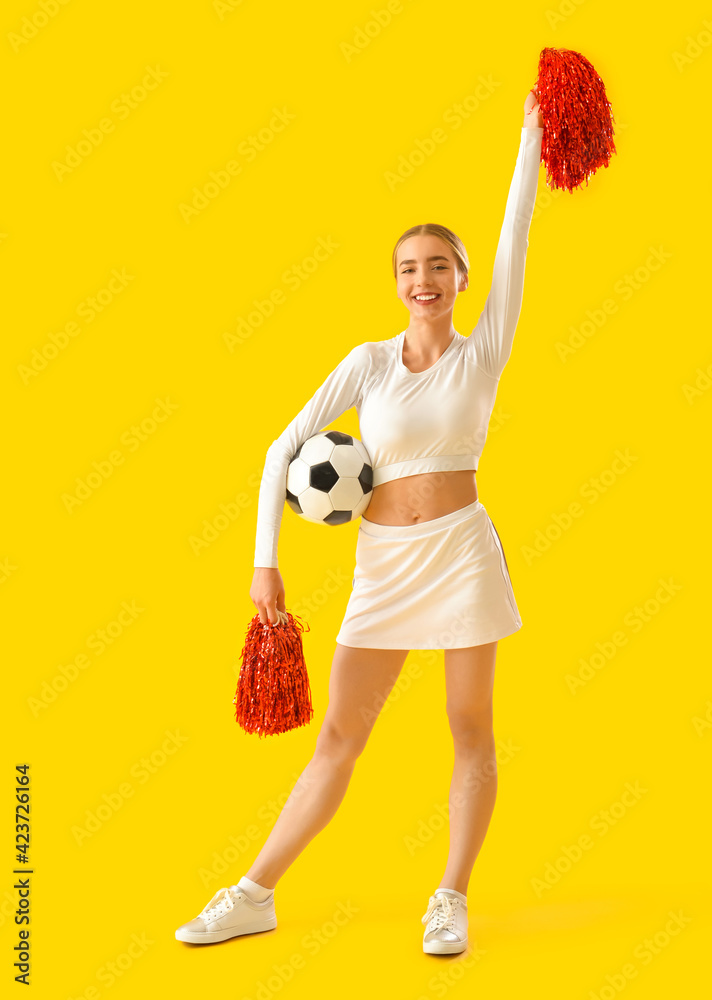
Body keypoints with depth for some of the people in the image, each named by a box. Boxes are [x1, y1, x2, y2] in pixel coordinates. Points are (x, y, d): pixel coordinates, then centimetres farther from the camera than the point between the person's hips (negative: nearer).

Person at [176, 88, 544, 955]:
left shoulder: (483, 354, 2)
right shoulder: (368, 362, 3)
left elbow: (515, 236, -2)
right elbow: (285, 448, 0)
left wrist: (531, 136, -2)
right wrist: (265, 557, -7)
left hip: (461, 550, -1)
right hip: (382, 563, 1)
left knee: (471, 730, 5)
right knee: (338, 735, 6)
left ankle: (451, 901, 19)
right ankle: (255, 896, 14)